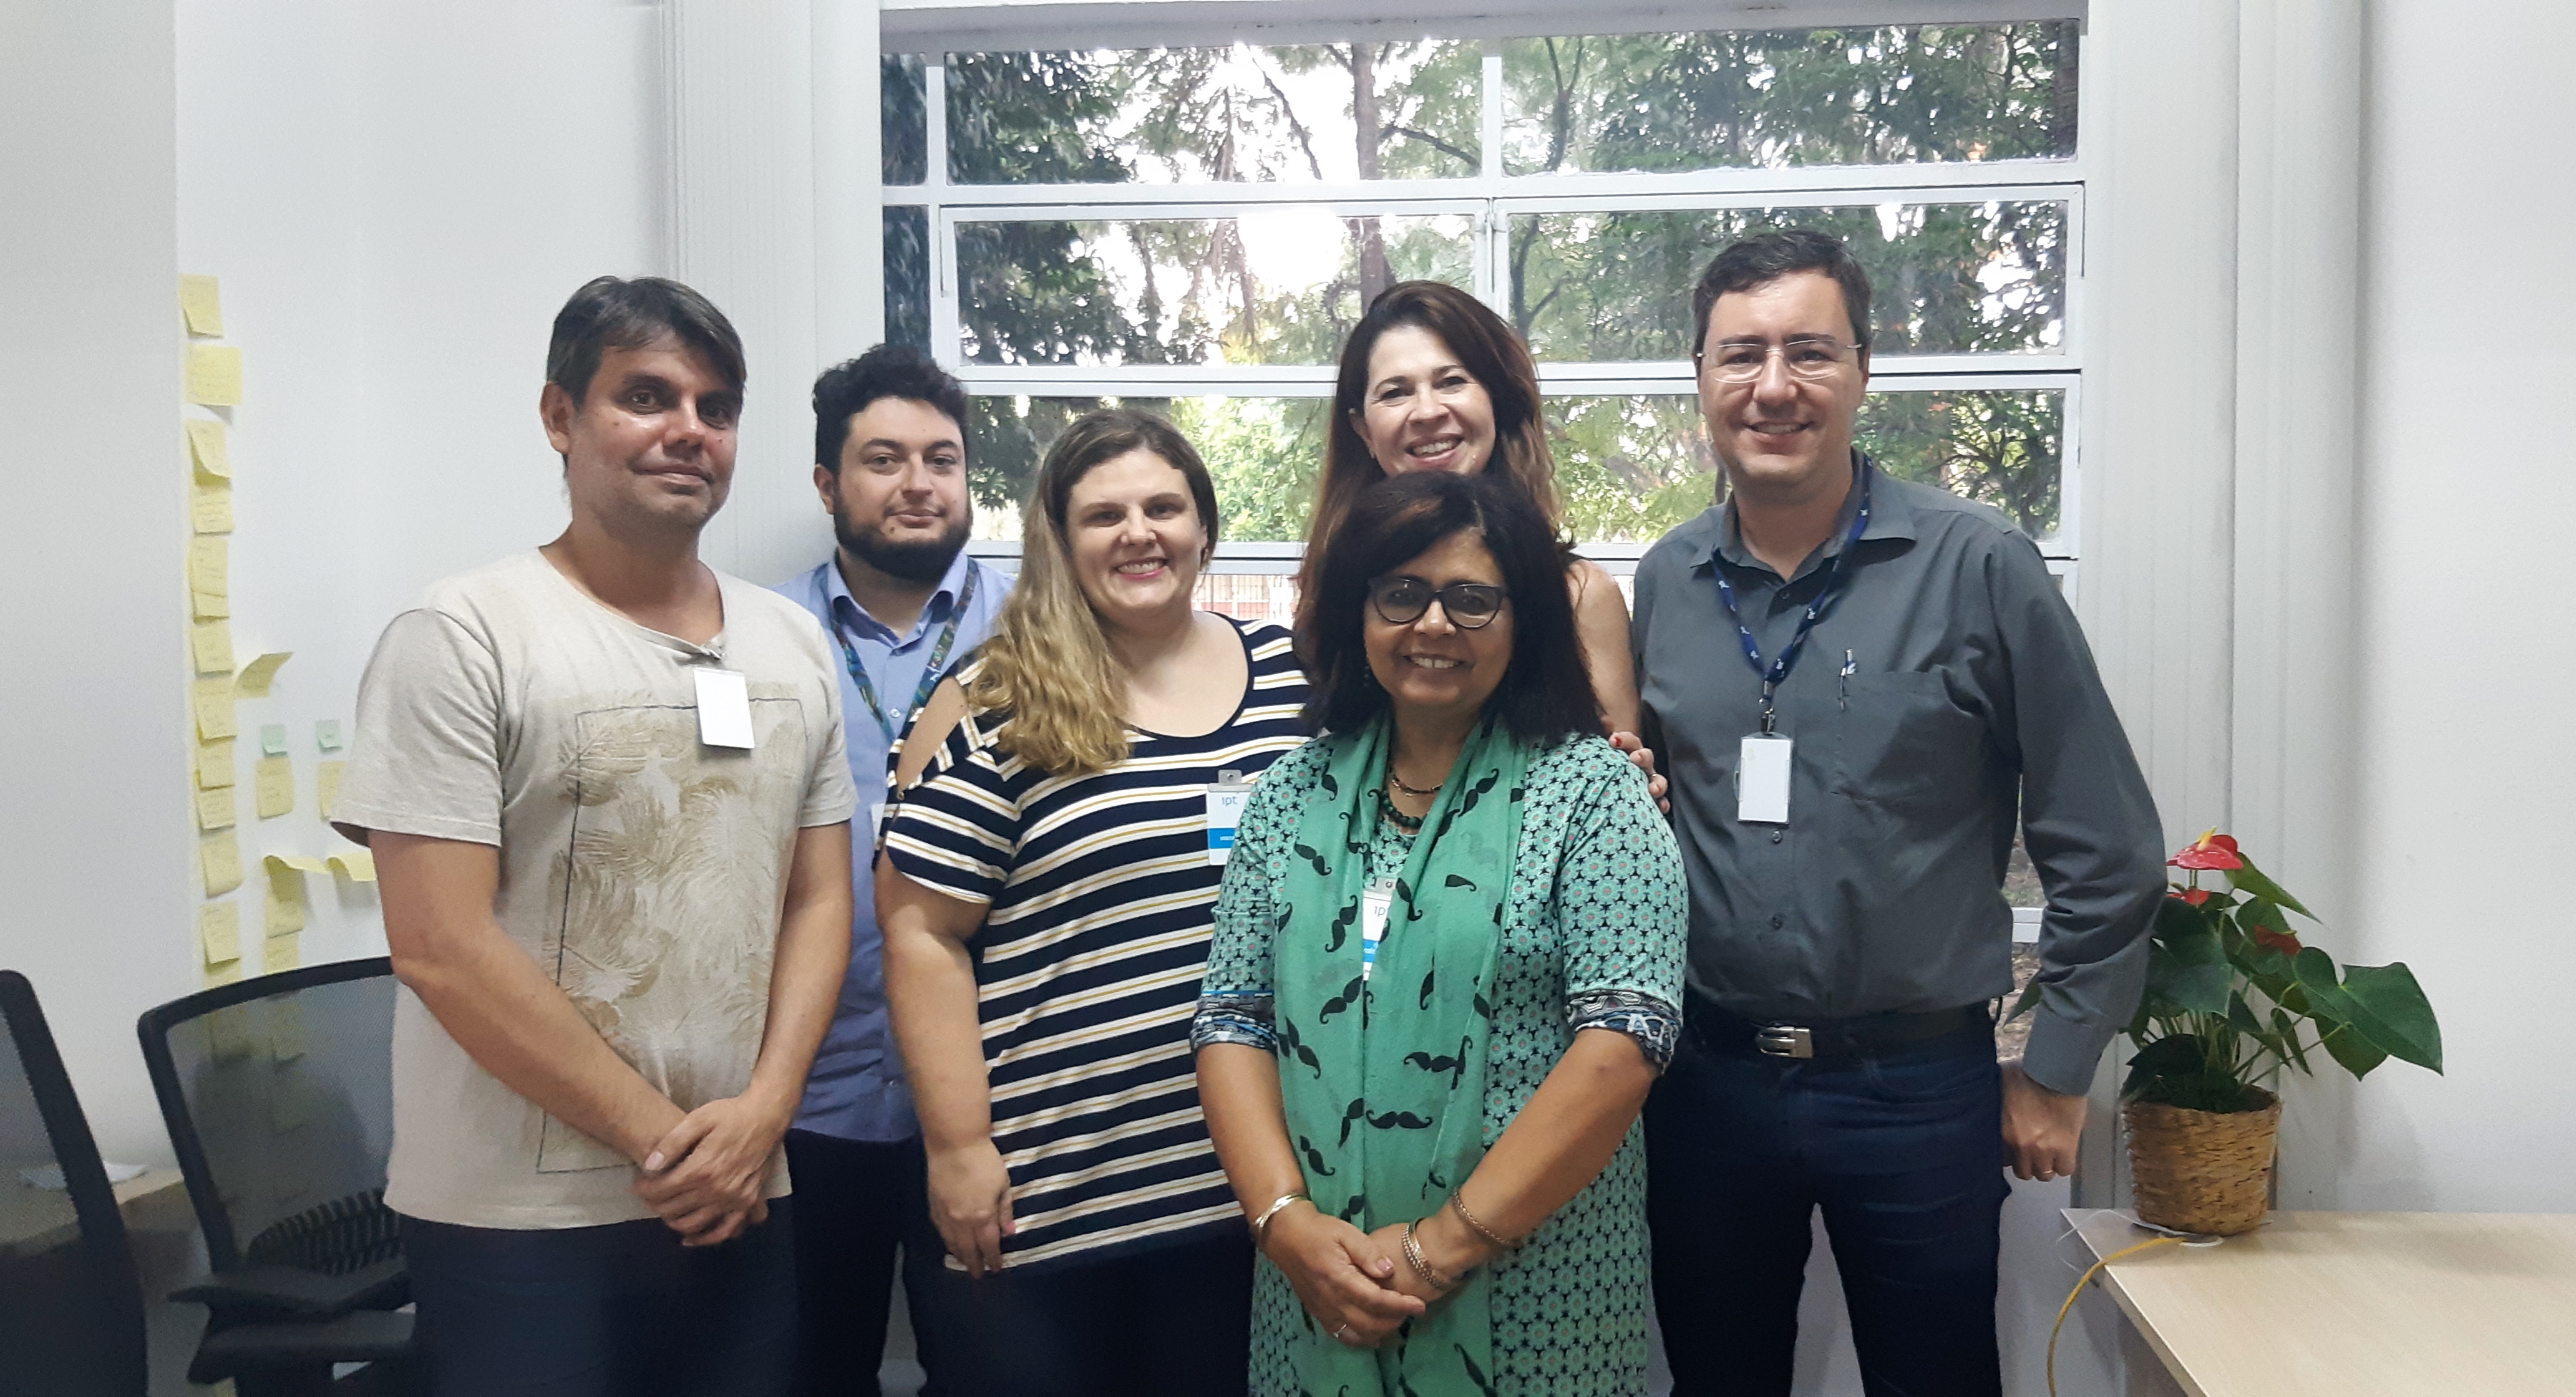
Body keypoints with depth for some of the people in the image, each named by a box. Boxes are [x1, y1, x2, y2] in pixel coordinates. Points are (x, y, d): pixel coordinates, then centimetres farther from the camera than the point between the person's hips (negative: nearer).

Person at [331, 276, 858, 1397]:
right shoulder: (464, 635, -8)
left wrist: (760, 1113, -6)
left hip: (740, 1204, 5)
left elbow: (818, 902, 8)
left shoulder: (793, 644, 8)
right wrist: (663, 1137, -13)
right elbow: (441, 946, -14)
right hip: (518, 1224, -5)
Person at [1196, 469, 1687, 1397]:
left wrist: (1445, 1243, -16)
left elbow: (1623, 1038, -14)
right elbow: (1232, 1019, 4)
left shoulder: (1592, 791, -6)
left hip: (1533, 1298, -3)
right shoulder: (1293, 794, 5)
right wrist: (1284, 1218, -11)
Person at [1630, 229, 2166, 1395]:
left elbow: (2105, 853, -5)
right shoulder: (1665, 584, 2)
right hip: (1707, 1078, 3)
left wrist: (2054, 1072, -3)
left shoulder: (1977, 568, -9)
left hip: (1918, 1086, -3)